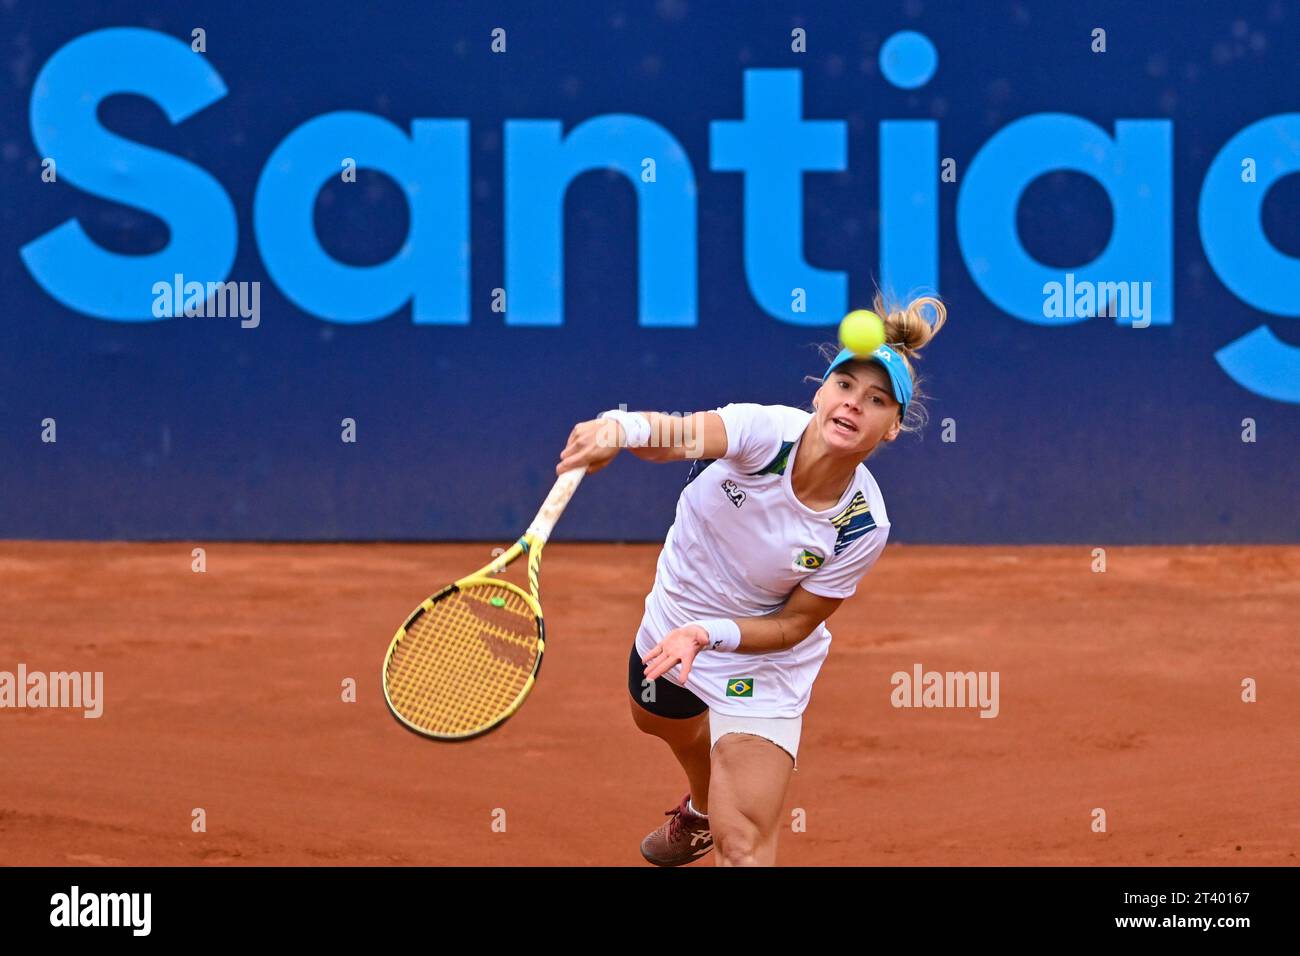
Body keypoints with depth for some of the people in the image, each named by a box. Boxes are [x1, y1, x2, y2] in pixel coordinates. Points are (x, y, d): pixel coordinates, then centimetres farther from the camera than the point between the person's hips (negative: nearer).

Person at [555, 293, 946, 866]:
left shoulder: (862, 526, -28)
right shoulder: (768, 431, -31)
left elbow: (795, 624, -18)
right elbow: (679, 436, -51)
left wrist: (710, 634, -36)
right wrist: (622, 428, -74)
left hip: (761, 664, -3)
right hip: (671, 627, 3)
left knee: (743, 845, -19)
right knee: (659, 721, 36)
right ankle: (702, 809, 70)